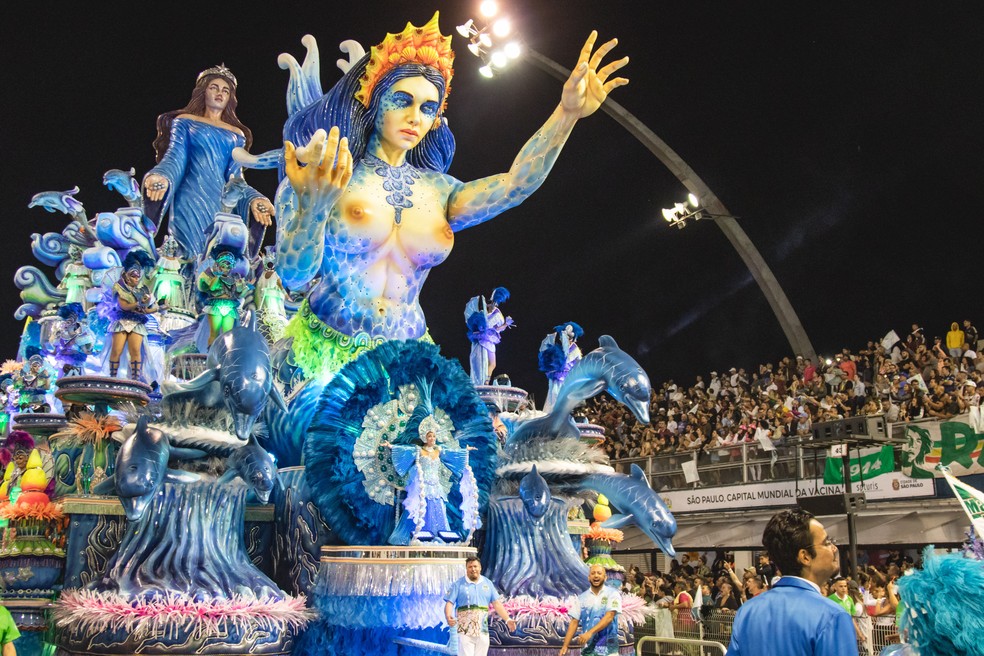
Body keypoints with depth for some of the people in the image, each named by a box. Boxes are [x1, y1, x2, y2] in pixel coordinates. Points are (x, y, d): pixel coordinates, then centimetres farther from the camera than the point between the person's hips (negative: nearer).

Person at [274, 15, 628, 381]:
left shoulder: (438, 190, 8)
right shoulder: (328, 176, -4)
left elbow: (515, 185, -8)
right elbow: (293, 276, -13)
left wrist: (567, 114, -21)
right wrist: (313, 210, -32)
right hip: (325, 350, -3)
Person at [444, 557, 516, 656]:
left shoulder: (488, 584, 9)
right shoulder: (458, 584, -1)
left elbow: (496, 603, 8)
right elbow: (449, 603, -7)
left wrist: (507, 619, -2)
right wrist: (448, 617, -27)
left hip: (483, 631, 4)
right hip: (465, 631, -4)